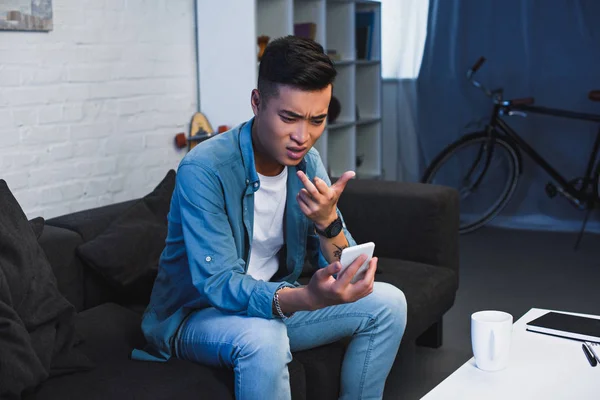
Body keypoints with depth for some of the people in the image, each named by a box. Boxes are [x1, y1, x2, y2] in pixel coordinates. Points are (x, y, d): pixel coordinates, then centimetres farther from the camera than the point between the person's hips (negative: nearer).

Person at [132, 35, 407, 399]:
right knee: (263, 340, -37)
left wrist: (327, 222, -29)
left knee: (387, 303, -5)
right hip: (196, 313, -6)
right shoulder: (204, 169, -25)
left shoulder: (308, 162, -5)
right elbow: (219, 284, -30)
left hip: (274, 301, 6)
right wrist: (306, 298, -48)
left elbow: (346, 269, -6)